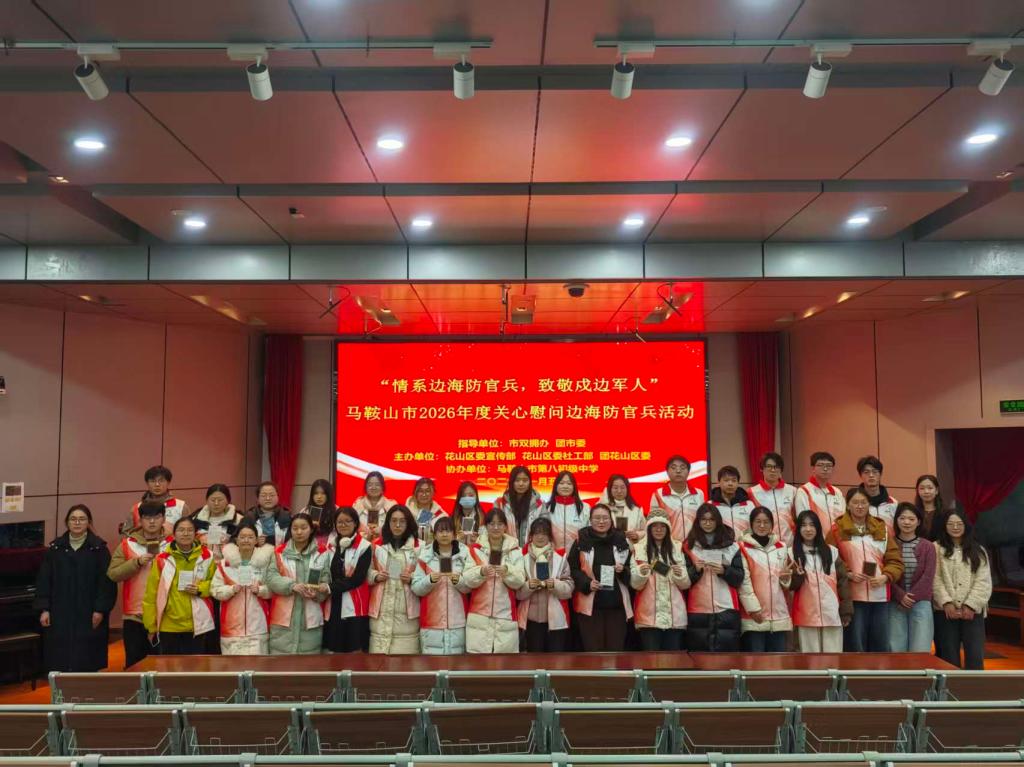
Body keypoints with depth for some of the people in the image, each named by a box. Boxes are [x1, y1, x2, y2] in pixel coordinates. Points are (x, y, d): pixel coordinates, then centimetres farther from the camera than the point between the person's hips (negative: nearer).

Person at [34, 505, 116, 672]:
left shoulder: (99, 548, -1)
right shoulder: (55, 547, 6)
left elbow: (106, 581, -4)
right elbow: (43, 581, 7)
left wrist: (101, 609, -11)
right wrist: (44, 609, 0)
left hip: (88, 614, -2)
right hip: (60, 614, 2)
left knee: (88, 665, 1)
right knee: (61, 664, 2)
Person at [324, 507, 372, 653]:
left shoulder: (364, 546, -3)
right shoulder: (331, 545, 11)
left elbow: (358, 578, -11)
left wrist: (330, 587, -18)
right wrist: (344, 579, -9)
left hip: (354, 607, -4)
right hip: (333, 606, 4)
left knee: (356, 650, -3)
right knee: (334, 649, 7)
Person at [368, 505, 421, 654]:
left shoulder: (417, 547, 2)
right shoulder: (377, 545, 6)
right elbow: (367, 572, 14)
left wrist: (412, 579, -9)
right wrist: (376, 576, -5)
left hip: (406, 608, -1)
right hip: (381, 608, 1)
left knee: (405, 650, -2)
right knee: (379, 650, 0)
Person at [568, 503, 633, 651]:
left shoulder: (621, 540, 8)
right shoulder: (581, 541, 0)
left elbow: (631, 571, 14)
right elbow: (573, 568, -1)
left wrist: (623, 571, -8)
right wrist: (587, 583, -17)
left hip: (617, 603, 3)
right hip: (590, 604, -2)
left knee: (616, 649, 7)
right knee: (593, 650, 1)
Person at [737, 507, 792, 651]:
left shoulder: (781, 547, 14)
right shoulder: (743, 548, -3)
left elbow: (786, 583, 21)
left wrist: (786, 577, -1)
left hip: (779, 614, 5)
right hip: (753, 616, -5)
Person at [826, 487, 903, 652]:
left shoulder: (882, 529, 12)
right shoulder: (837, 530, 1)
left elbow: (895, 561, 9)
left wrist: (885, 577, -9)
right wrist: (848, 574, -17)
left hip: (880, 597, 4)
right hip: (852, 597, -4)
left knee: (881, 645, 9)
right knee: (854, 646, 0)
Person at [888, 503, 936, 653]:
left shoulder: (927, 546, 7)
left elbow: (928, 577, 0)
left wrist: (912, 597, -8)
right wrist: (901, 596, -13)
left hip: (920, 603, 0)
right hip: (895, 604, 0)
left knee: (920, 651, -5)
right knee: (896, 651, -1)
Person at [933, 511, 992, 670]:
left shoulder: (978, 551, 13)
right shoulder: (936, 549, 5)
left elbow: (984, 581, 3)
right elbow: (935, 579, -4)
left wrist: (971, 605, -9)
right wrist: (946, 602, -16)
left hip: (972, 611, 2)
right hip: (945, 611, -2)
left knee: (975, 657, -5)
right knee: (949, 657, 2)